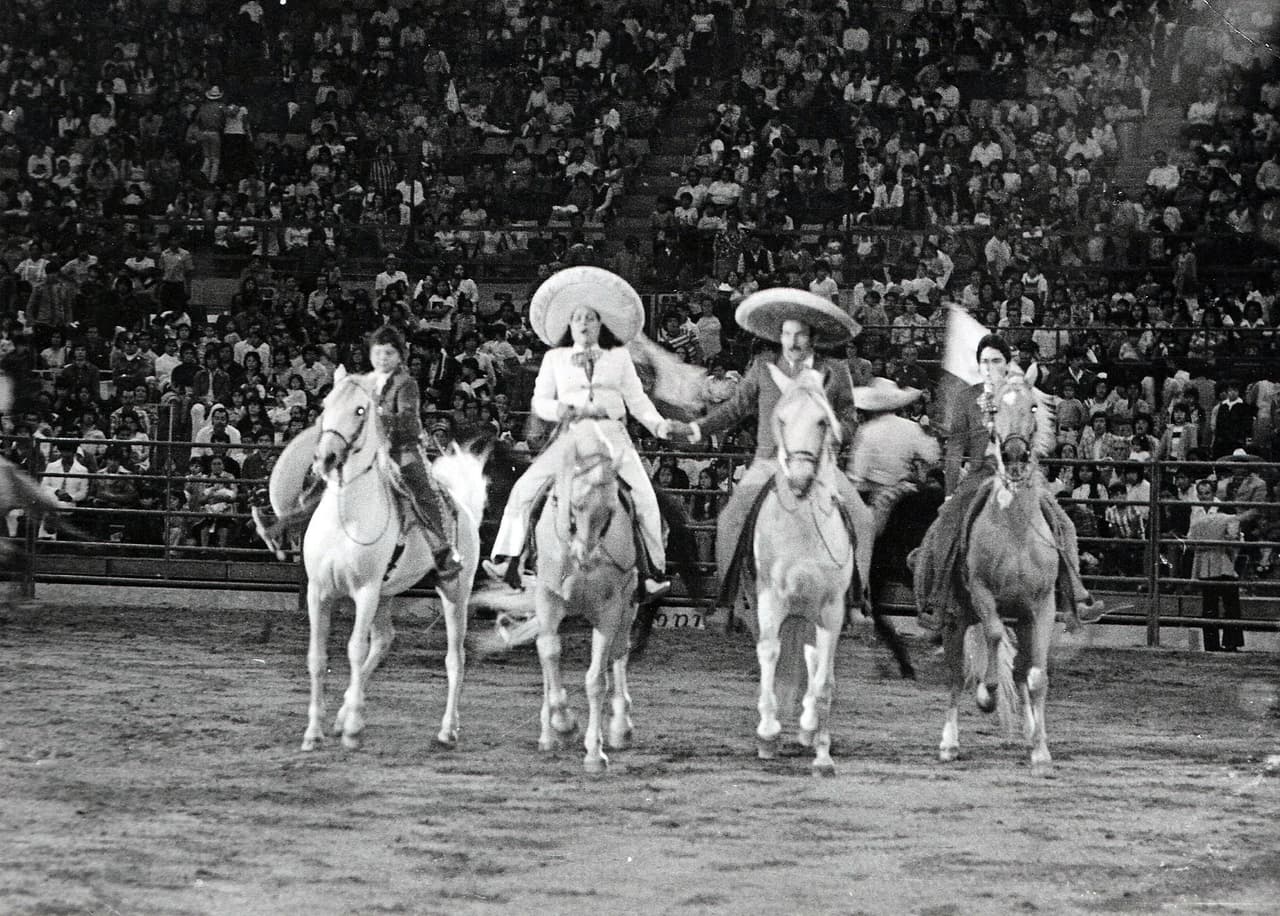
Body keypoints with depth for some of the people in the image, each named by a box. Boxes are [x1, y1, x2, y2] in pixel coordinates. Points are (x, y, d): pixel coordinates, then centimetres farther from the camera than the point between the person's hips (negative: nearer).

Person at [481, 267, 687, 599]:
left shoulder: (619, 357, 16)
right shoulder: (555, 358, 15)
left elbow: (637, 400, 13)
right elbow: (539, 401, 12)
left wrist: (660, 425, -4)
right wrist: (559, 410, -10)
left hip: (612, 434, -1)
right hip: (570, 435, 1)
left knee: (644, 495, -17)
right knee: (524, 489, -12)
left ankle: (655, 571, -10)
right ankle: (507, 561, -8)